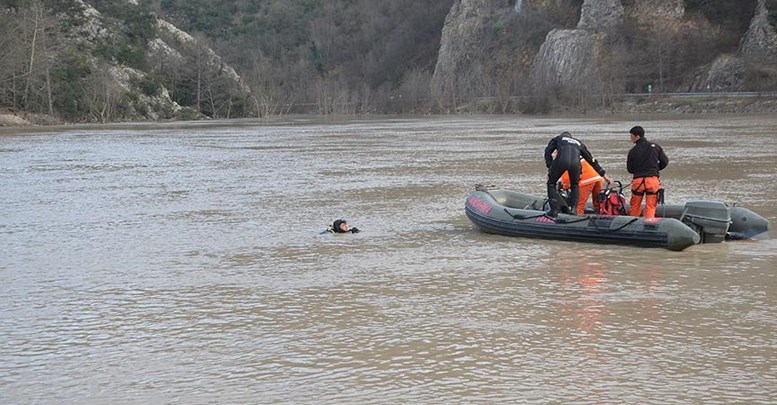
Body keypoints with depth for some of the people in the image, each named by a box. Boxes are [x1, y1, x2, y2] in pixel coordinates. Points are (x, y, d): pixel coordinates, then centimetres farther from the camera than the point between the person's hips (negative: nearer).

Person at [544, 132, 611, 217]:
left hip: (561, 161, -2)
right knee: (575, 185, 29)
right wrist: (603, 174, 48)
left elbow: (548, 151, 18)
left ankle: (554, 210, 9)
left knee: (551, 183, 19)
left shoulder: (557, 139, 36)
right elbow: (591, 160, 43)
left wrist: (550, 167, 13)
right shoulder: (578, 143, 41)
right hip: (575, 163, 2)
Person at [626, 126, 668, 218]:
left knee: (635, 206, 12)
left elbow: (630, 169, 2)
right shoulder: (655, 147, 2)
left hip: (638, 181, -1)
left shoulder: (633, 151, -4)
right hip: (653, 180, 1)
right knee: (650, 206, 4)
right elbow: (665, 161, 6)